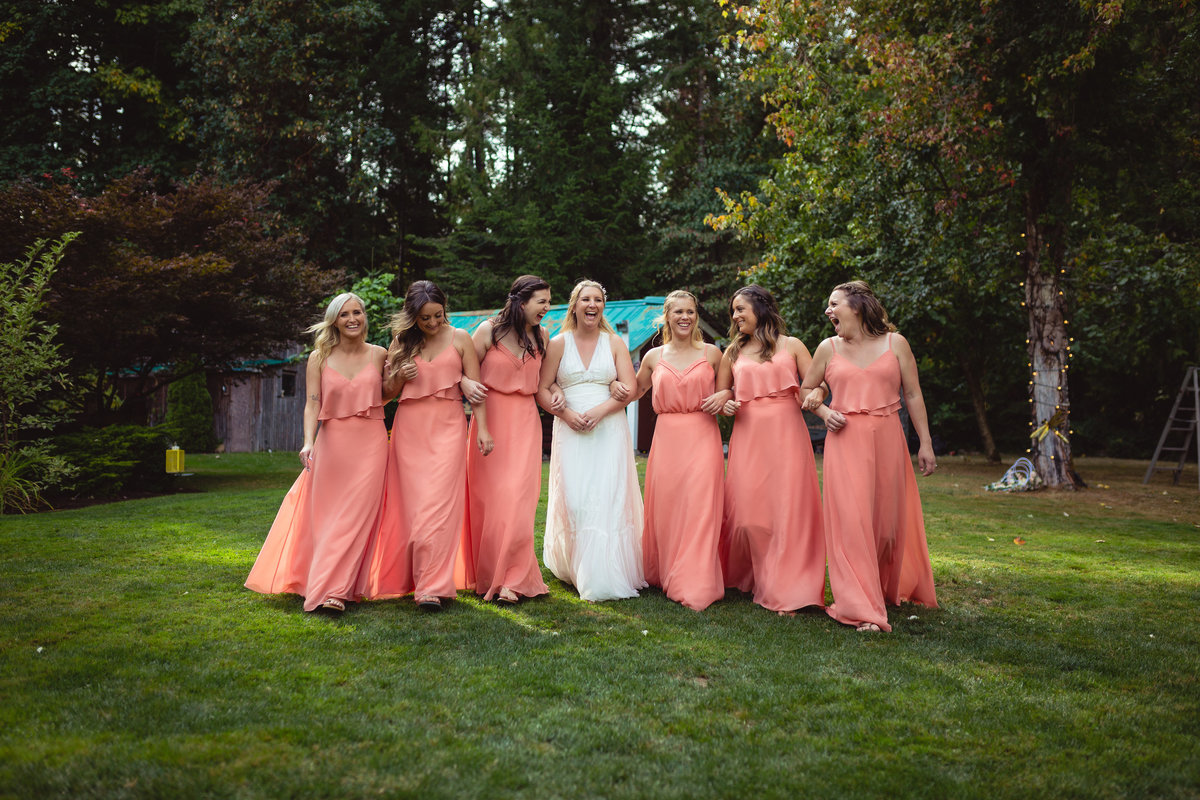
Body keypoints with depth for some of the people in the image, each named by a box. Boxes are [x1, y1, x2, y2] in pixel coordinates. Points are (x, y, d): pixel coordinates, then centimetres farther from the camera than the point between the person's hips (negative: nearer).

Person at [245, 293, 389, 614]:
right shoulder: (319, 358, 3)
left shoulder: (379, 355, 6)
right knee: (328, 518, 2)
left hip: (370, 443, 0)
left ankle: (334, 590, -4)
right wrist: (308, 442, -18)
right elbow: (312, 404, -6)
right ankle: (330, 589, 11)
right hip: (332, 442, 0)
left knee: (357, 515, -6)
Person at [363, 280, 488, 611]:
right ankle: (404, 577, 16)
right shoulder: (401, 342, 11)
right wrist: (400, 375, -6)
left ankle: (433, 586, -10)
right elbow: (387, 391, 16)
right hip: (409, 427, 2)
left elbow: (476, 387, 3)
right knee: (411, 503, 2)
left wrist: (482, 427, -7)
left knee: (438, 504, -11)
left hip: (448, 426, -2)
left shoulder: (460, 339, 5)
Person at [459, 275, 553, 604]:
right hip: (489, 419, -2)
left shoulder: (541, 337, 10)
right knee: (488, 498, 1)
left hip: (525, 422, 3)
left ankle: (512, 580, 1)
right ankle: (485, 576, 15)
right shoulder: (488, 331, -3)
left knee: (517, 498, -7)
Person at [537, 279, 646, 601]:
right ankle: (572, 568, 6)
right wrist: (567, 413, -12)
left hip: (609, 429, 0)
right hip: (570, 430, 0)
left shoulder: (614, 343, 9)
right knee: (573, 499, -6)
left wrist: (600, 410, -13)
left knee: (608, 498, -8)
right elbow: (542, 390, 4)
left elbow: (629, 389, 2)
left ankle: (604, 577, -3)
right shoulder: (559, 343, 8)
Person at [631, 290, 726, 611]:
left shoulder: (712, 353, 6)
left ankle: (695, 587, -3)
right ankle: (665, 575, 23)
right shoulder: (654, 357, 11)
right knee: (664, 509, 4)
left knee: (698, 509, -9)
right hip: (667, 439, 2)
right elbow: (635, 390, 25)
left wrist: (723, 397, -4)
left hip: (702, 439, -2)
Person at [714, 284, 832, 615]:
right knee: (747, 512, -2)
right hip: (748, 436, 3)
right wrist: (726, 404, 1)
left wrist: (827, 413, -19)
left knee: (788, 510, -6)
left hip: (786, 435, -2)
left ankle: (786, 591, 1)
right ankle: (748, 579, 18)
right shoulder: (733, 352, 17)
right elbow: (720, 392, 24)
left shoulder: (791, 346, 8)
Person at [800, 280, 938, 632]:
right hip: (845, 441, 0)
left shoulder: (895, 343, 5)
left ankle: (889, 590, 33)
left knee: (888, 520, 7)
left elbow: (913, 395, 6)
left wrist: (925, 443, 3)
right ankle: (863, 610, -4)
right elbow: (805, 391, 18)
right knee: (851, 520, -9)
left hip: (887, 440, 0)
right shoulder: (828, 348, 8)